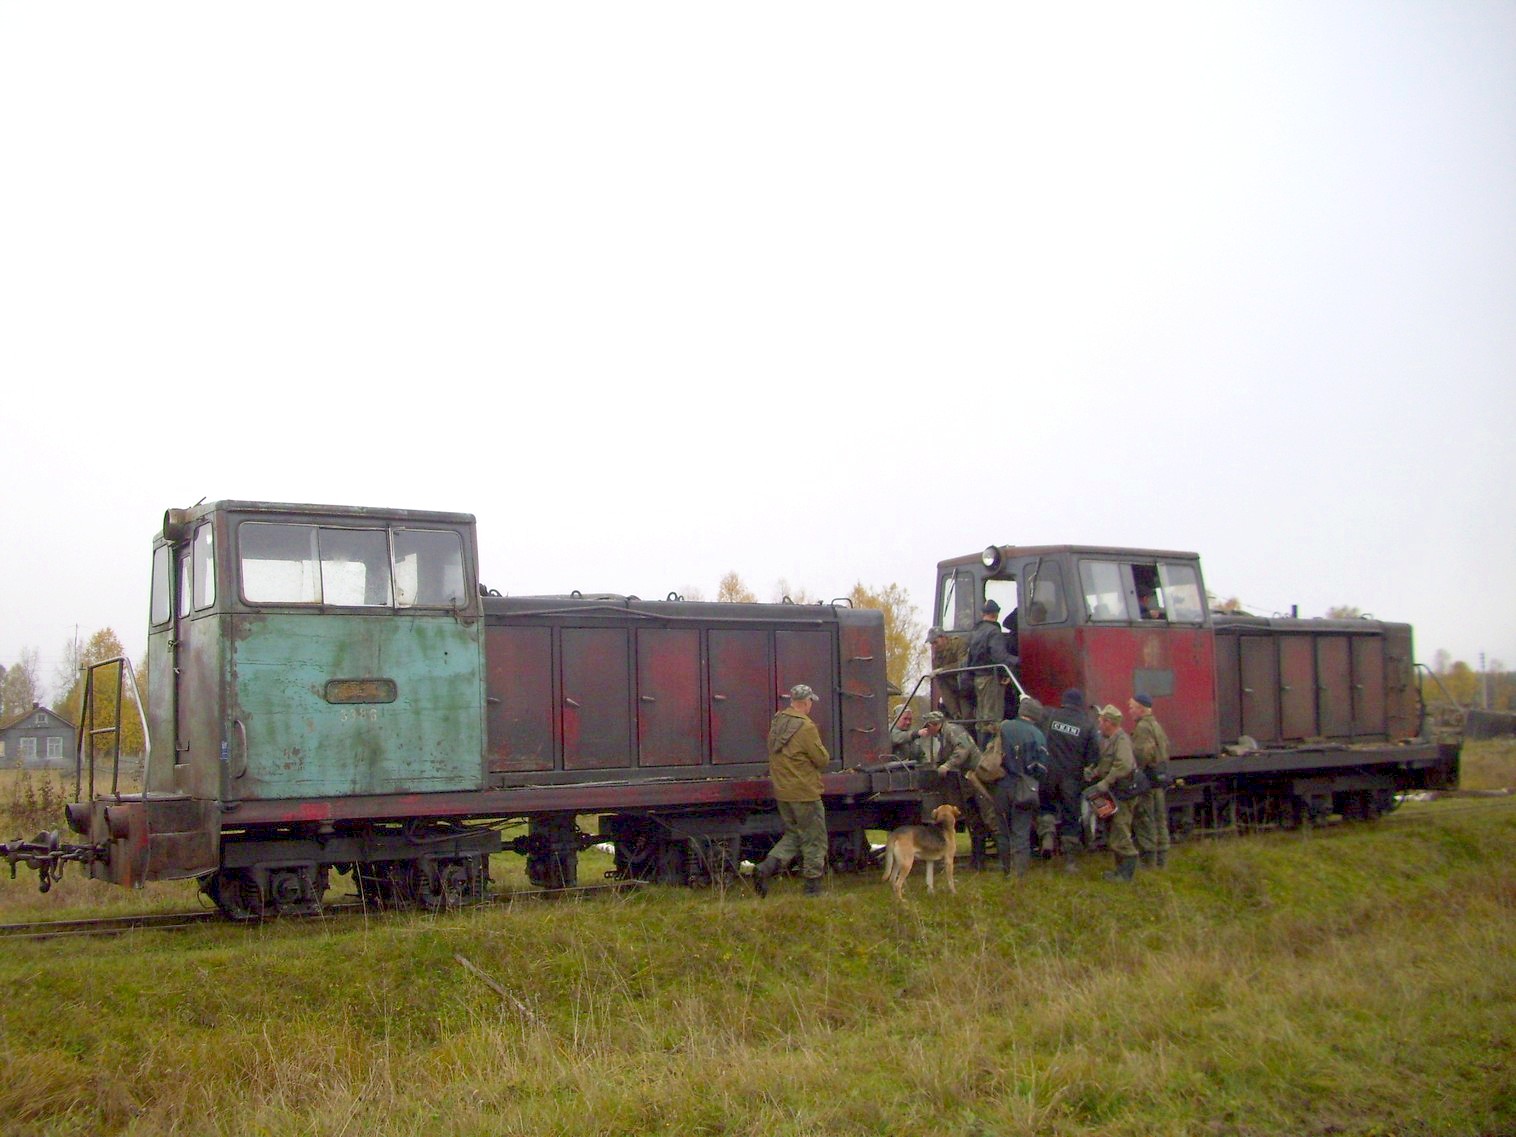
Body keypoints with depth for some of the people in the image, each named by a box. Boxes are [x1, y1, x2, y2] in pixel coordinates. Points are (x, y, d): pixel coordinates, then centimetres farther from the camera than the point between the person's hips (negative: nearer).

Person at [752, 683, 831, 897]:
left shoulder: (777, 722, 5)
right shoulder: (806, 727, -19)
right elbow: (823, 760, -14)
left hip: (781, 792, 7)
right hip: (804, 792, -7)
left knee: (793, 835, 19)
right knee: (814, 839, 7)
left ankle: (766, 867, 1)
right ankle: (813, 886, 12)